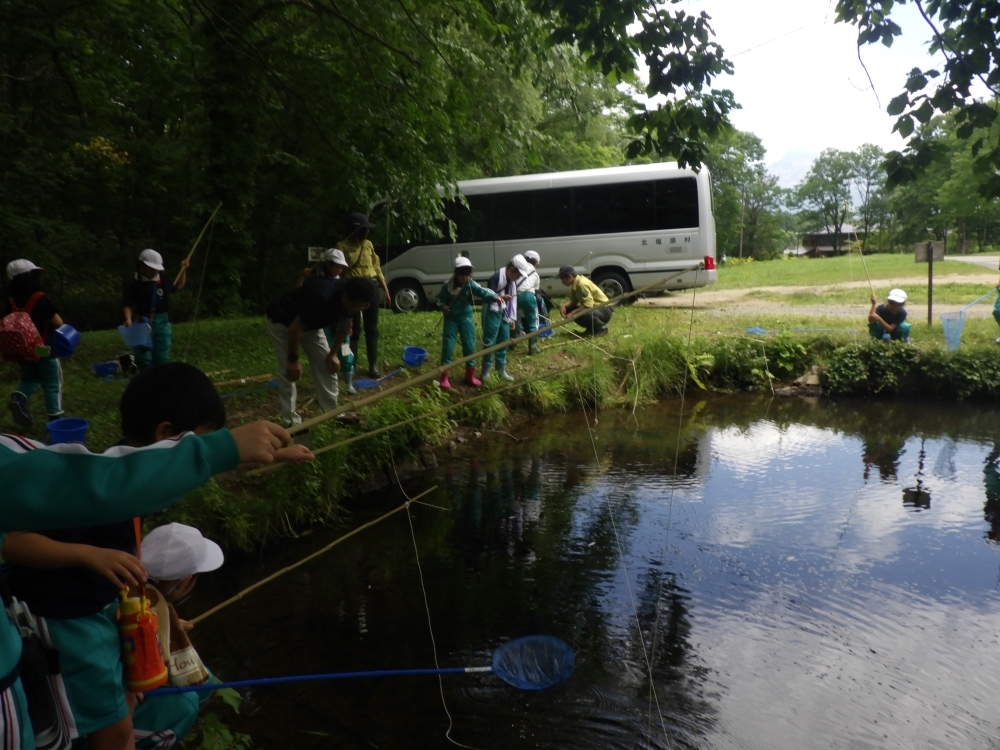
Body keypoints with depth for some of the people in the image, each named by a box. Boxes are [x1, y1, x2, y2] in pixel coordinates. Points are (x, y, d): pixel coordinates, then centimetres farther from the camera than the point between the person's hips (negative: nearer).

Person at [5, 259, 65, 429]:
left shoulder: (12, 301, 1)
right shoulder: (41, 299, -17)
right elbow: (58, 323, -13)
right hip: (44, 350, -5)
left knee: (29, 378, 24)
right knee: (52, 385, 5)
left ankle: (18, 398, -5)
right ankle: (55, 418, 6)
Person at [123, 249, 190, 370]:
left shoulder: (163, 282, 4)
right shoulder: (134, 285, -6)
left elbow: (179, 286, 23)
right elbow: (127, 305, -5)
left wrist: (183, 269, 13)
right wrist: (128, 319, -23)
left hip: (162, 323, 3)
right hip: (143, 323, -3)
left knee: (162, 358, 9)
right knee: (144, 357, -1)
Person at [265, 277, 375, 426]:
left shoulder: (350, 301, -18)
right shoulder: (322, 299, -42)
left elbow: (344, 327, 3)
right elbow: (295, 328, -31)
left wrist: (333, 354, 5)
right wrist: (293, 360, -21)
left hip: (311, 323, 7)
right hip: (281, 321, -7)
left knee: (327, 364, 2)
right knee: (288, 371, -10)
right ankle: (292, 422, -2)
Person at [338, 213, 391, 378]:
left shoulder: (368, 244, 11)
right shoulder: (343, 246, -5)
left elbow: (376, 266, 17)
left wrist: (385, 287, 14)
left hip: (371, 286, 5)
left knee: (372, 328, 7)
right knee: (354, 329, -1)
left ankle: (373, 366, 13)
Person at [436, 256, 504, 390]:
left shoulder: (470, 284, -10)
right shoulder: (447, 286, -11)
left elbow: (482, 291, -27)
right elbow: (440, 298, 3)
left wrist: (496, 296, -46)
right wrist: (443, 306, -21)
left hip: (466, 318, 2)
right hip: (451, 319, -2)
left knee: (470, 346, 5)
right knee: (448, 347, -2)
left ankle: (470, 376, 21)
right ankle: (444, 377, 10)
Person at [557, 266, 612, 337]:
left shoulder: (582, 284, -23)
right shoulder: (575, 284, 4)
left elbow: (588, 306, -28)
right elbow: (573, 301, 12)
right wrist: (564, 306, -8)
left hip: (604, 311, -10)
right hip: (595, 309, 10)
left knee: (580, 314, -37)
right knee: (567, 310, 2)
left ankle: (601, 328, -10)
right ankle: (591, 328, 11)